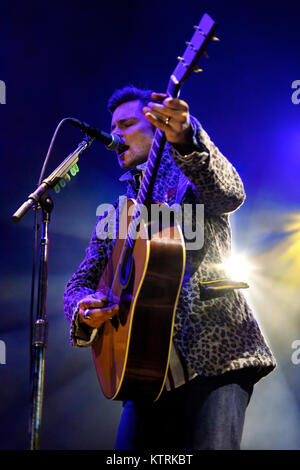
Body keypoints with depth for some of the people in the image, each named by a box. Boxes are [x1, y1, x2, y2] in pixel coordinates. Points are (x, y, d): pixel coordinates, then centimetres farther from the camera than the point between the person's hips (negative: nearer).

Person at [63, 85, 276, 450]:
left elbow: (229, 193, -16)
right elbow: (81, 280, 18)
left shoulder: (192, 174, 9)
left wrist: (185, 139, -35)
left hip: (216, 354, -5)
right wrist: (83, 311, -7)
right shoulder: (114, 215, 23)